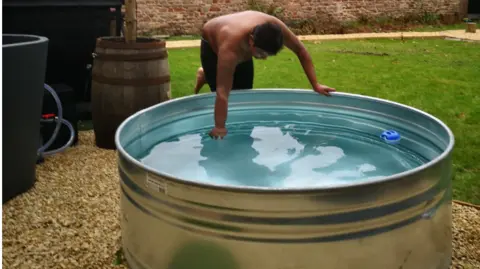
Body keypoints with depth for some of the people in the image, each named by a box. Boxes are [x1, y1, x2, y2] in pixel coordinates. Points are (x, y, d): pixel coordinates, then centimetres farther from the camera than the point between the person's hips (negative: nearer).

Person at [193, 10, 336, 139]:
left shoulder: (275, 26, -37)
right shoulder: (231, 46, -50)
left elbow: (301, 50, -21)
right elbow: (222, 92, -48)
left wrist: (315, 85, -22)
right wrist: (219, 128, -48)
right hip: (212, 44, -4)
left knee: (244, 91, 1)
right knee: (220, 88, -10)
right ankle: (204, 76, 21)